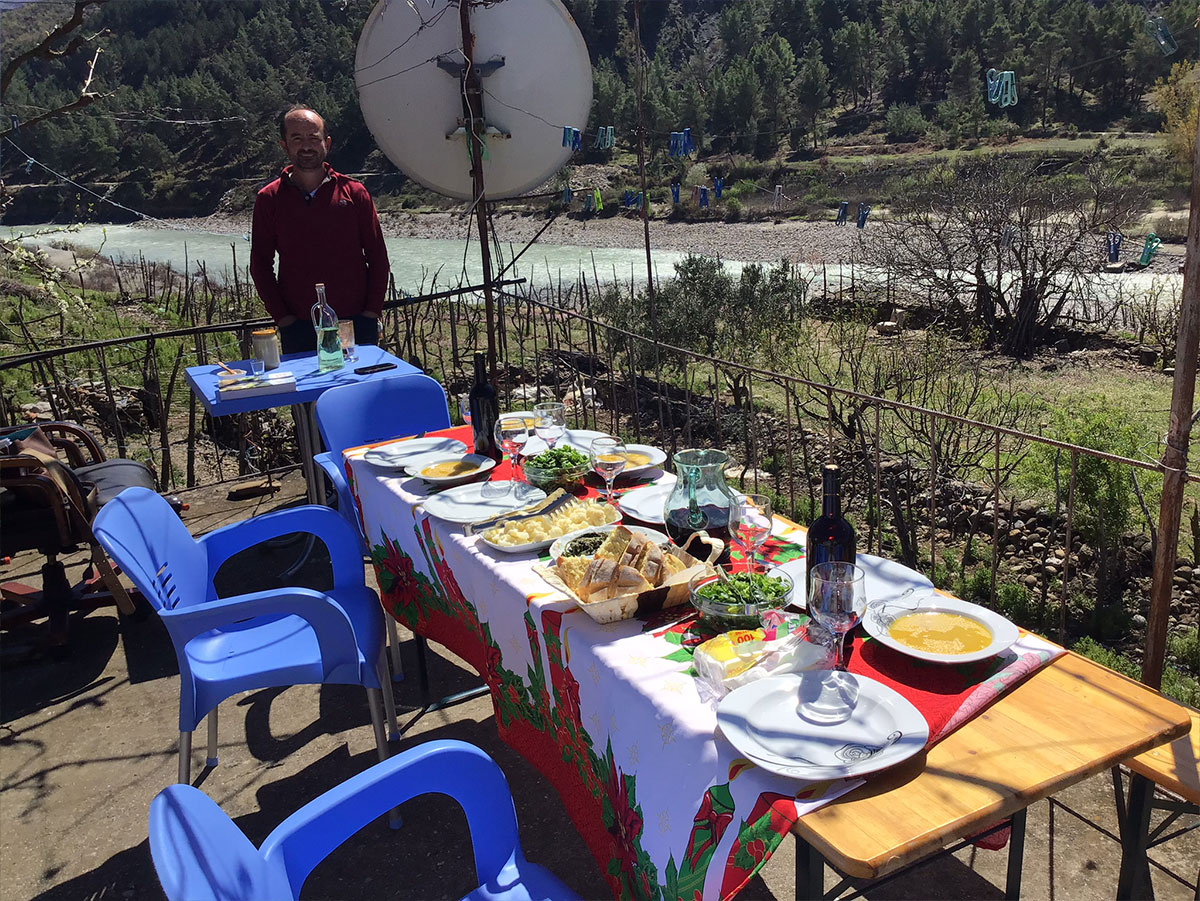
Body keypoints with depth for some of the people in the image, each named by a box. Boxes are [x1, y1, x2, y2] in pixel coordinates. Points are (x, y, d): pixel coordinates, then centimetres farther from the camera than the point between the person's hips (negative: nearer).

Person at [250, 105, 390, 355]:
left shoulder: (354, 192, 5)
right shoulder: (269, 199, 4)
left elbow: (377, 257, 6)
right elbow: (260, 264, 6)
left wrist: (372, 311, -3)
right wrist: (282, 317, -3)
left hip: (357, 322, 1)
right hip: (299, 329, 0)